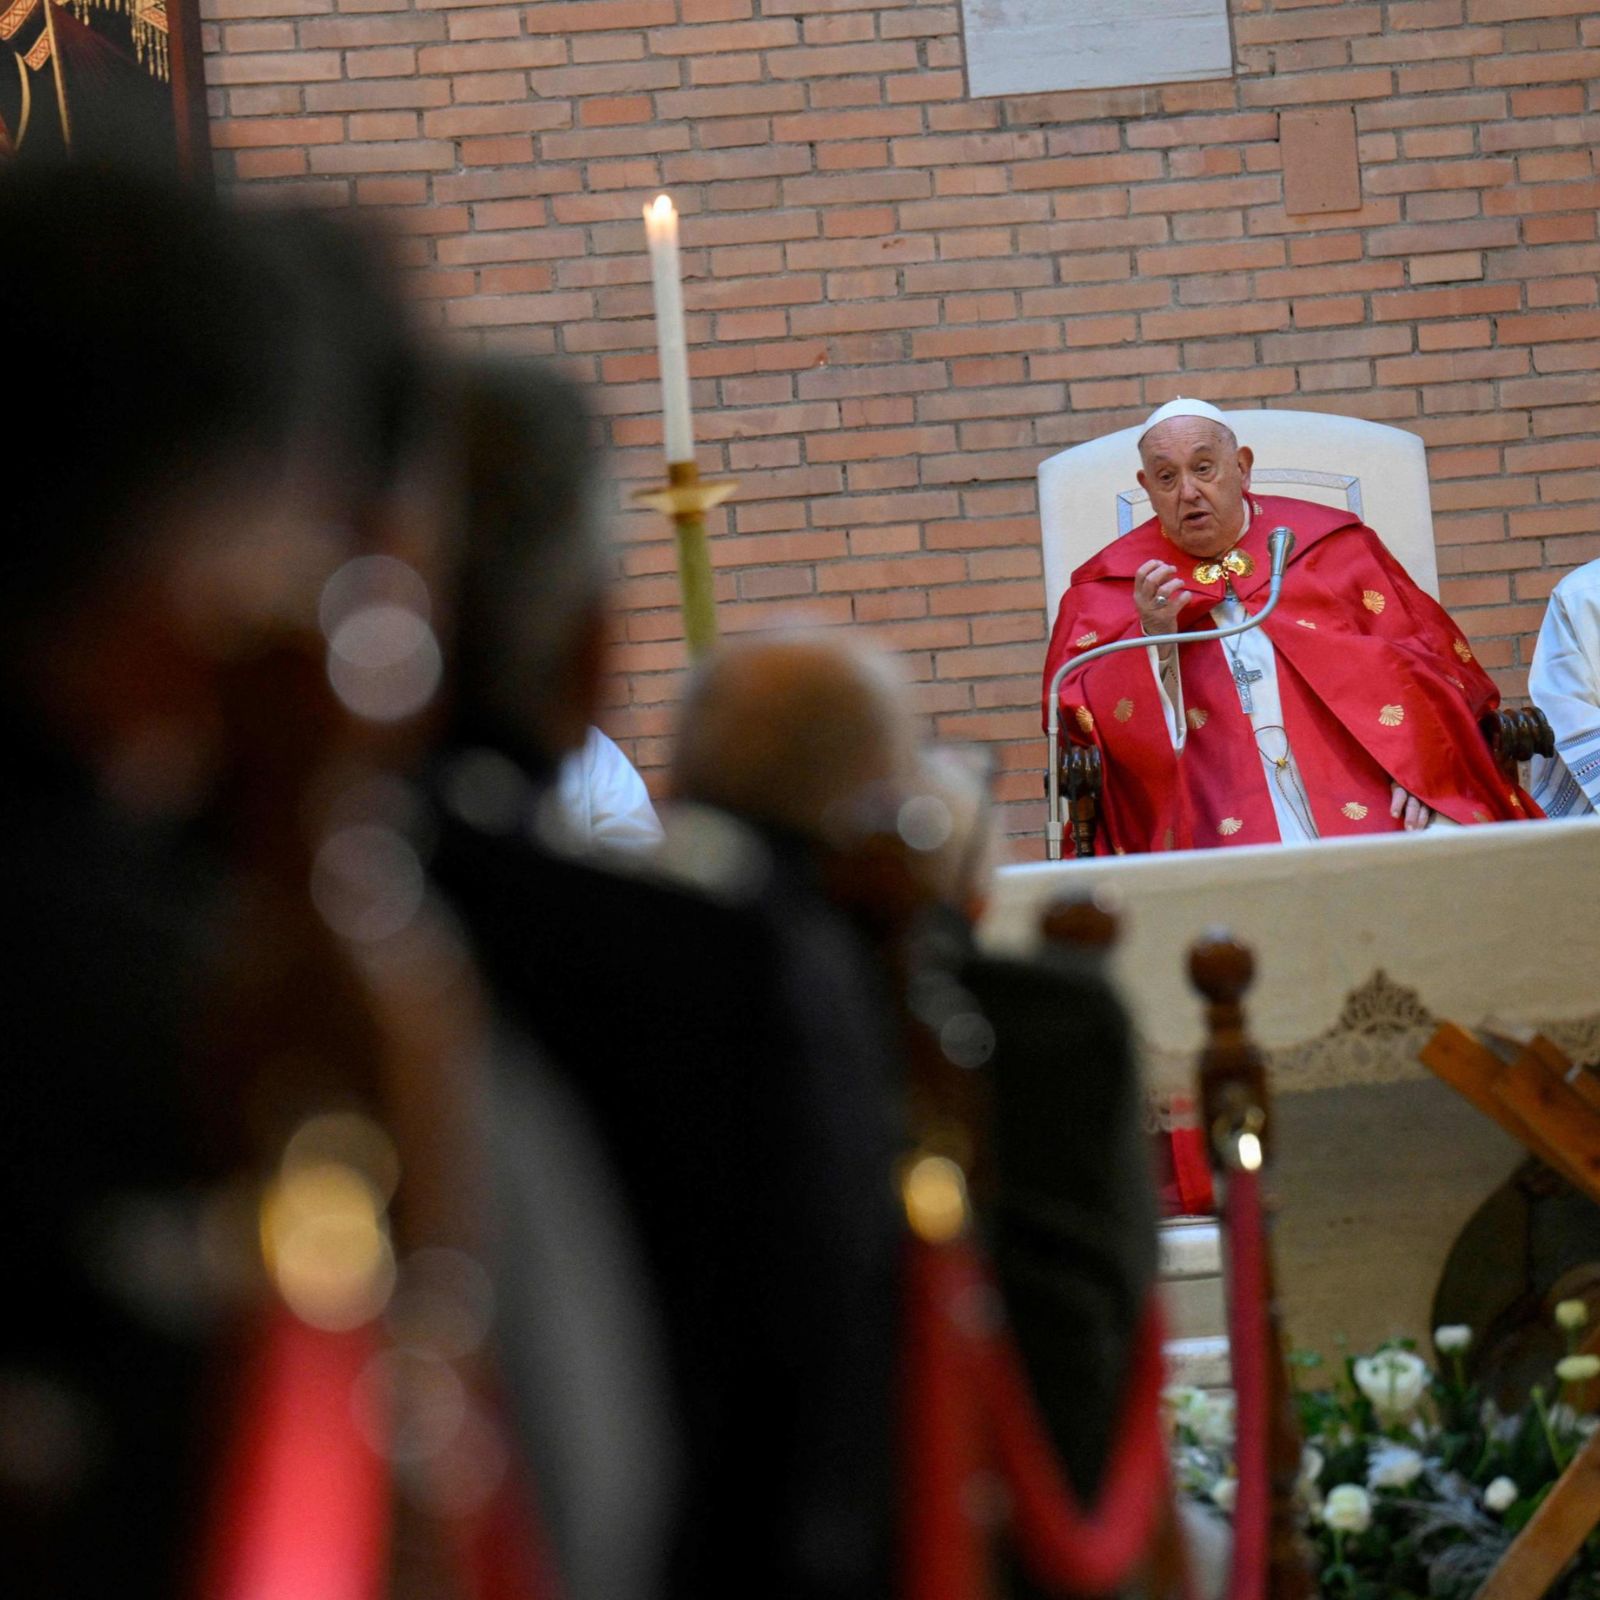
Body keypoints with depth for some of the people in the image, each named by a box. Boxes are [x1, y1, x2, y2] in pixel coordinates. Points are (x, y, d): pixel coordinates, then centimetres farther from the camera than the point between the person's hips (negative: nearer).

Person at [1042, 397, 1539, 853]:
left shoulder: (1330, 545, 18)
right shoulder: (1107, 585, 15)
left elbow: (1423, 656, 13)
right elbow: (1080, 720, 5)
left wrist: (1419, 768, -5)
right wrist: (1152, 638, -12)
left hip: (1370, 810, 2)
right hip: (1219, 830, -2)